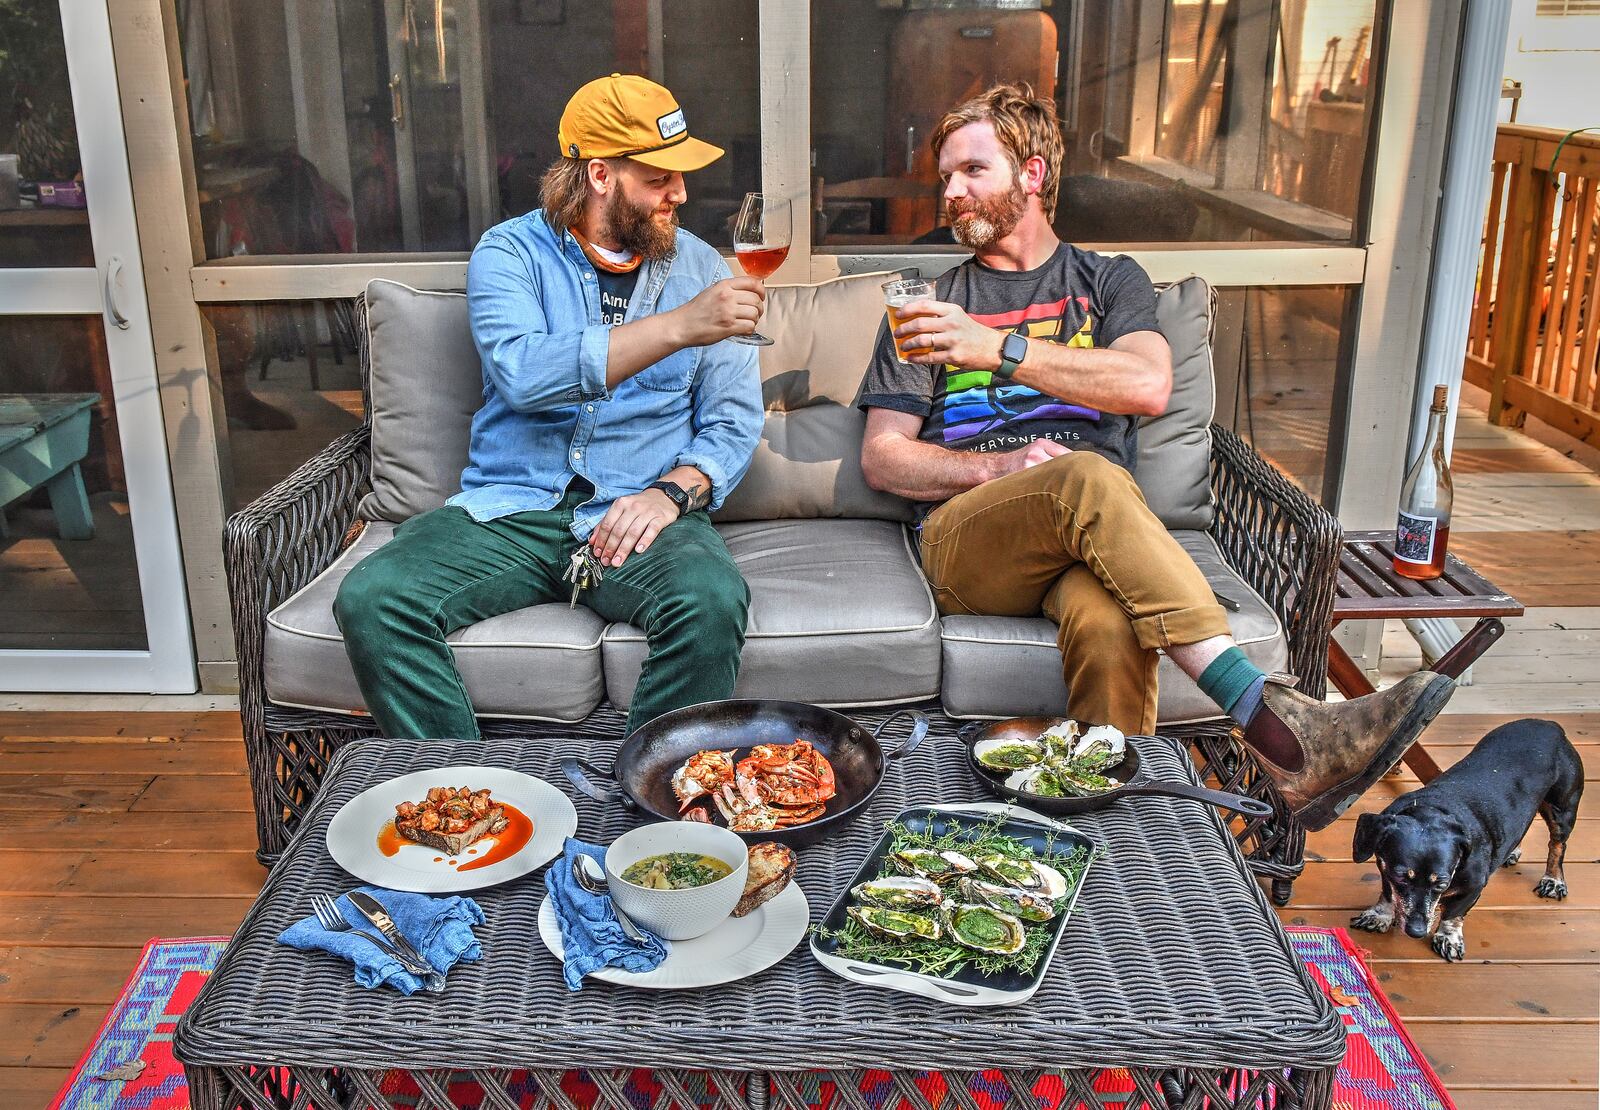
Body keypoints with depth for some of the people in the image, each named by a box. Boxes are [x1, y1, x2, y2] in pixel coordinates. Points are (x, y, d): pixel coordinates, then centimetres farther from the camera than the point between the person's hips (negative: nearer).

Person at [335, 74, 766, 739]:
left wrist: (672, 491, -14)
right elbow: (523, 373, -18)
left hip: (637, 513, 1)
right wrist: (679, 327, -24)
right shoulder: (510, 252, 3)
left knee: (712, 603, -32)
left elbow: (734, 419, 7)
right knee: (370, 601, -23)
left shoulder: (698, 267, 11)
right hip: (510, 508, 0)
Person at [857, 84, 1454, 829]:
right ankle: (1276, 728, -47)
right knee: (1088, 477, -36)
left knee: (1109, 626, -39)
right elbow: (881, 458, 13)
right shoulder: (930, 305, 23)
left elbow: (1149, 386, -2)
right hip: (965, 537, 0)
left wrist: (999, 350, -11)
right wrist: (999, 468, -5)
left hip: (1091, 537, 1)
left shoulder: (1108, 281, 22)